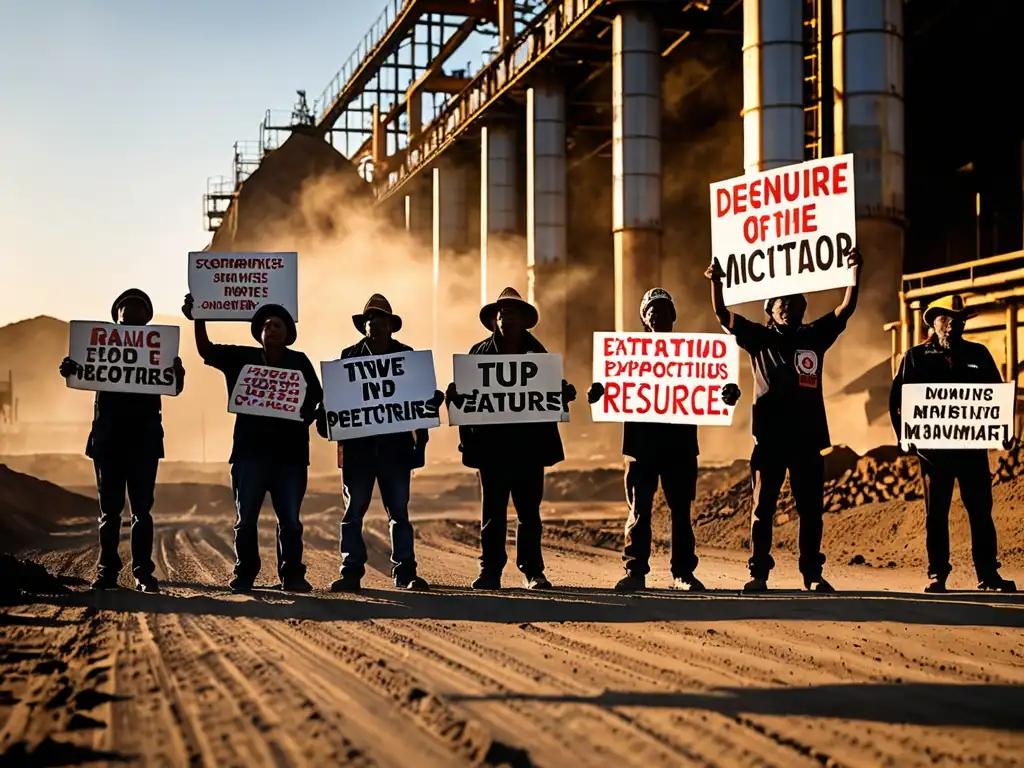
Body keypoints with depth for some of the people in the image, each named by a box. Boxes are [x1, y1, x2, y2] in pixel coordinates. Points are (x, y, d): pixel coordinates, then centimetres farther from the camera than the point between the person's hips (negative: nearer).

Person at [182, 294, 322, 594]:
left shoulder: (299, 362, 7)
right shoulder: (242, 358, 9)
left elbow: (315, 397, 4)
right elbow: (206, 350, 5)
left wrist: (304, 417, -14)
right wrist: (198, 319, -9)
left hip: (290, 452, -1)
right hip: (250, 449, 1)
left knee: (290, 519, 2)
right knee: (245, 518, 2)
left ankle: (292, 575, 7)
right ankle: (244, 575, 9)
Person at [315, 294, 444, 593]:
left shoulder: (407, 356, 7)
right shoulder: (349, 356, 7)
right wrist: (326, 418, -14)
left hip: (395, 447, 0)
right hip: (358, 447, 0)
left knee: (399, 512, 4)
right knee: (353, 512, 3)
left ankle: (404, 573, 8)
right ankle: (351, 573, 8)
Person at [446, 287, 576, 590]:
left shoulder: (536, 353, 8)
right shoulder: (479, 353, 5)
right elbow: (463, 392, 3)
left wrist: (564, 393, -16)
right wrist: (453, 396, -19)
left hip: (529, 443, 1)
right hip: (491, 444, 0)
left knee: (529, 511, 5)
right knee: (492, 511, 3)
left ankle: (533, 571, 10)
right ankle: (490, 571, 8)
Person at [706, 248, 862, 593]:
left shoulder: (815, 337, 12)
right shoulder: (759, 338, 8)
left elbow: (847, 308, 7)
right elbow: (723, 315, 0)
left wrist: (855, 271, -3)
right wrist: (716, 282, -14)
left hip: (809, 438, 1)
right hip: (769, 438, -1)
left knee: (811, 510, 4)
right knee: (763, 508, 1)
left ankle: (813, 574, 11)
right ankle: (759, 573, 6)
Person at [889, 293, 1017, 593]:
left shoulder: (978, 354, 9)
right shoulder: (916, 357, 4)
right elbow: (897, 398, 2)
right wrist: (905, 436, -7)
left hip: (972, 445, 1)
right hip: (934, 446, -1)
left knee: (981, 510, 1)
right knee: (936, 513, 3)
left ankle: (988, 573, 6)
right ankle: (937, 574, 9)